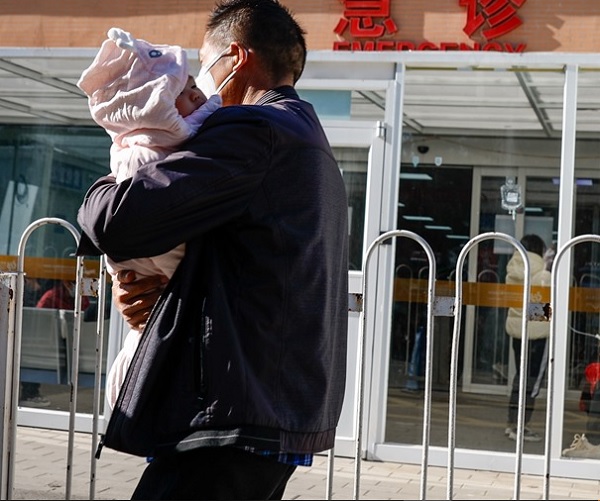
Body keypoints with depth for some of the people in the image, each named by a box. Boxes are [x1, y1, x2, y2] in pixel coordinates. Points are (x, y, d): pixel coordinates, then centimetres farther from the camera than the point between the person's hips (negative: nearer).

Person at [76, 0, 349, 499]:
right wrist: (140, 283, 5)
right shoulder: (310, 144, 22)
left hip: (236, 418, -10)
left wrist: (104, 191, 6)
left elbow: (116, 219, -19)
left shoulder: (251, 130, -11)